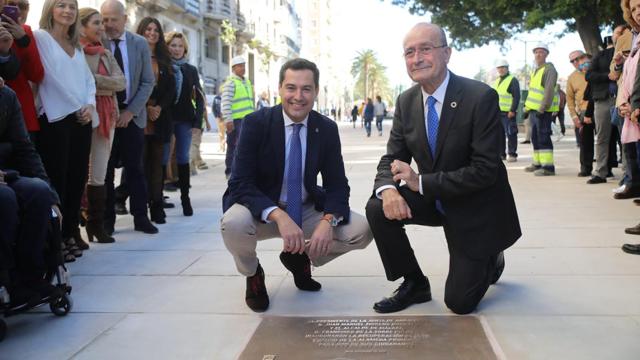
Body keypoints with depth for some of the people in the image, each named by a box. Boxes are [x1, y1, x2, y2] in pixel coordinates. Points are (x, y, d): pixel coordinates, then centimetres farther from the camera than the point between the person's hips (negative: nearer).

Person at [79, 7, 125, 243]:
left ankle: (96, 225, 12)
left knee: (99, 175, 6)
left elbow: (121, 82, 2)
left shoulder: (106, 54, 17)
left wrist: (93, 80, -9)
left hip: (106, 116, 5)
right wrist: (105, 85, -11)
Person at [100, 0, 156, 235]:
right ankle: (107, 220, 12)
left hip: (132, 114, 1)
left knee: (135, 167, 5)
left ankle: (140, 218, 11)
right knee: (106, 169, 3)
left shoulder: (140, 44, 4)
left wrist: (131, 111, -7)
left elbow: (148, 82, 1)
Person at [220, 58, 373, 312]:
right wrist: (279, 216, -37)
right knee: (234, 224, -36)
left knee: (361, 231, -16)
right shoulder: (256, 123, -15)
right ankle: (252, 273, 1)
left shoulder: (327, 129, -5)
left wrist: (328, 220, -27)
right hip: (262, 211, -3)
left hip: (306, 210, 3)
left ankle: (301, 258, 14)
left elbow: (337, 185, -5)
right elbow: (240, 184, -21)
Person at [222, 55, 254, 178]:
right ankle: (230, 171, 2)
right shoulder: (230, 82, -6)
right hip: (235, 120, -8)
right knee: (233, 146, -4)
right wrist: (228, 120, -20)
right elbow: (226, 102, -13)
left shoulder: (247, 82, 20)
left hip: (248, 119, 8)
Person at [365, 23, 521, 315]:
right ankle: (414, 284, 2)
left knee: (459, 302, -3)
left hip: (475, 208, -5)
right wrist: (388, 190, -26)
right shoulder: (406, 101, -5)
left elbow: (485, 170, -26)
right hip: (433, 199, 5)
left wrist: (421, 182, -29)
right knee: (377, 209, -20)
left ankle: (490, 261, 31)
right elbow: (392, 159, -3)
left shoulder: (481, 97, -23)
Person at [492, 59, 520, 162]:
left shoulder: (512, 80, -3)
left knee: (510, 134, -5)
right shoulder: (497, 81, 20)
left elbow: (516, 96, -11)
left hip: (508, 113, -7)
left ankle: (512, 154, -1)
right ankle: (501, 154, 14)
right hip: (497, 112, 7)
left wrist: (512, 110, -18)